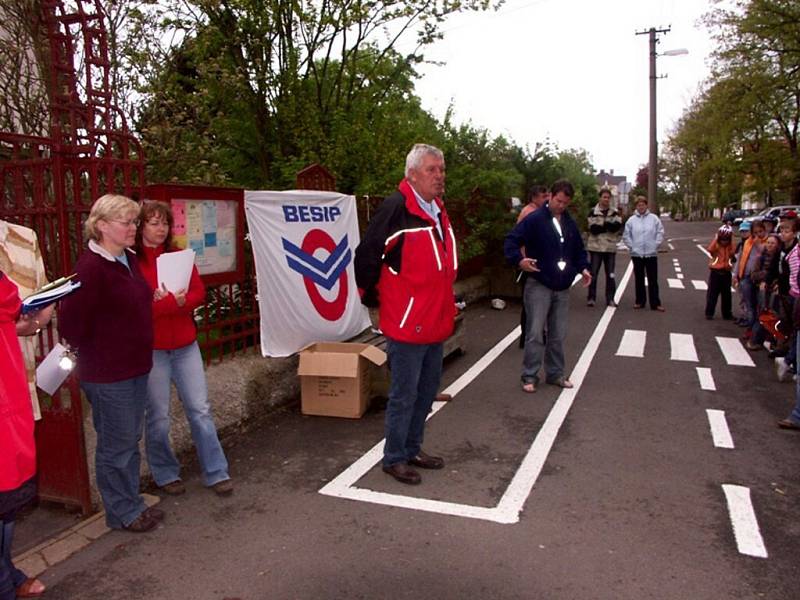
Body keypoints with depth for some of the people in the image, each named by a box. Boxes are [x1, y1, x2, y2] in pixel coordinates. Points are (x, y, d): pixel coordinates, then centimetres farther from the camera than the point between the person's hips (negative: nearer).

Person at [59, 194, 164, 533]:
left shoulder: (129, 260, 7)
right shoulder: (91, 267, -20)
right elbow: (71, 323, -17)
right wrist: (94, 355, -4)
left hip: (135, 367, 9)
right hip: (107, 375, -8)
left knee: (131, 440, 19)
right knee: (117, 446, 6)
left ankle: (131, 502, 34)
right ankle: (123, 513, 23)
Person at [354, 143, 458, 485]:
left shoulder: (439, 212, 11)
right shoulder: (396, 209, -18)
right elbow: (366, 255, -19)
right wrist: (371, 296, -8)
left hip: (435, 325, 9)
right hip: (406, 324, -9)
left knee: (427, 390, 18)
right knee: (404, 395, 2)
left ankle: (412, 449, 35)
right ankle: (394, 458, 19)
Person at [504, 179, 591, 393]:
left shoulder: (571, 224, 12)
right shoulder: (534, 220, -9)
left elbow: (579, 250, 22)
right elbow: (511, 240, -14)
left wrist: (583, 268, 5)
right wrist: (519, 259, -30)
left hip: (562, 288, 6)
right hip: (538, 286, -6)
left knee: (558, 335, 12)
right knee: (535, 333, -6)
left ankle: (555, 374, 23)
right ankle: (530, 376, 3)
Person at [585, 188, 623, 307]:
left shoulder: (615, 212, 8)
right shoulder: (593, 212, 0)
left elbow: (617, 226, -9)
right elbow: (593, 228, -13)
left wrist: (602, 224, -18)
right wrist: (609, 225, -12)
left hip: (610, 247, 2)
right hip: (596, 247, -2)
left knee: (610, 274, 6)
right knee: (593, 273, 0)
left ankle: (610, 298, 13)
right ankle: (591, 297, 9)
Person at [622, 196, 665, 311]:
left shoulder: (654, 218, 0)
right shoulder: (631, 220, 2)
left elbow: (660, 232, 2)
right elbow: (626, 236, 5)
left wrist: (656, 244, -5)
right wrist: (631, 246, -2)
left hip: (651, 254, -1)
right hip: (636, 254, 1)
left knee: (653, 280, 1)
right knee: (639, 279, 9)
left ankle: (655, 303, 6)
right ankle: (640, 301, 18)